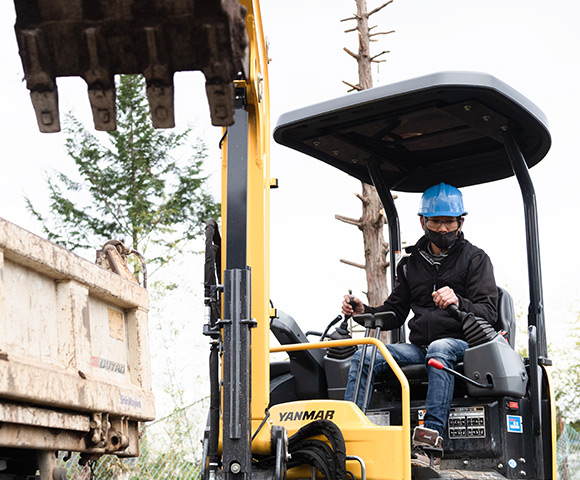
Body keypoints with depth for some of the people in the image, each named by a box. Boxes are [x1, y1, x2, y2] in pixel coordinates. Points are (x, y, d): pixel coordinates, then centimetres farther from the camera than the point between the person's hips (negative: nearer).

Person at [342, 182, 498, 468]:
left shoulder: (475, 259, 5)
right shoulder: (411, 263, 18)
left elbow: (488, 313, -6)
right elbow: (395, 310, 21)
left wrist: (458, 303, -28)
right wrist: (363, 312, 0)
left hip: (459, 343, -5)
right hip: (419, 345, 5)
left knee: (439, 349, -39)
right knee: (363, 358, -18)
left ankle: (429, 440, -46)